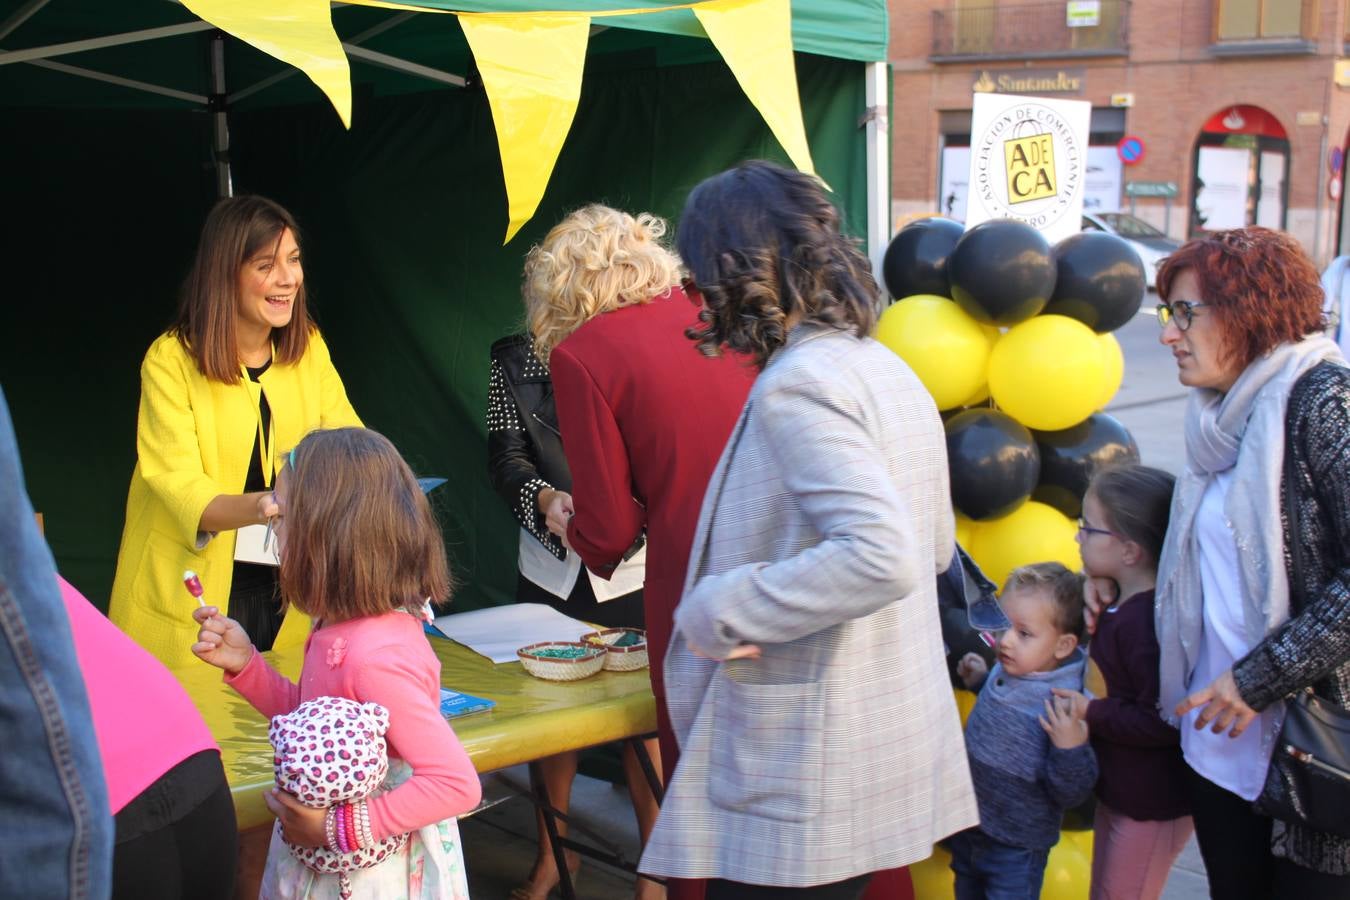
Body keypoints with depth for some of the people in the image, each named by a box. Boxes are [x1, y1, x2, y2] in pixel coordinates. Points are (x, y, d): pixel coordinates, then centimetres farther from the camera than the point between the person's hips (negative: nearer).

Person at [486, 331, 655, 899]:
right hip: (551, 569, 3)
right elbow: (505, 454, -2)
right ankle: (553, 851, 35)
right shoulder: (513, 360, 2)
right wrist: (543, 496, -24)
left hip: (633, 569, -3)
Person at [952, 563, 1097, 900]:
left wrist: (1070, 748, -40)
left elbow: (1070, 794, -25)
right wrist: (979, 680, 7)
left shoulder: (1065, 705, -27)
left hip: (1016, 849, -7)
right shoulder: (1005, 671, -7)